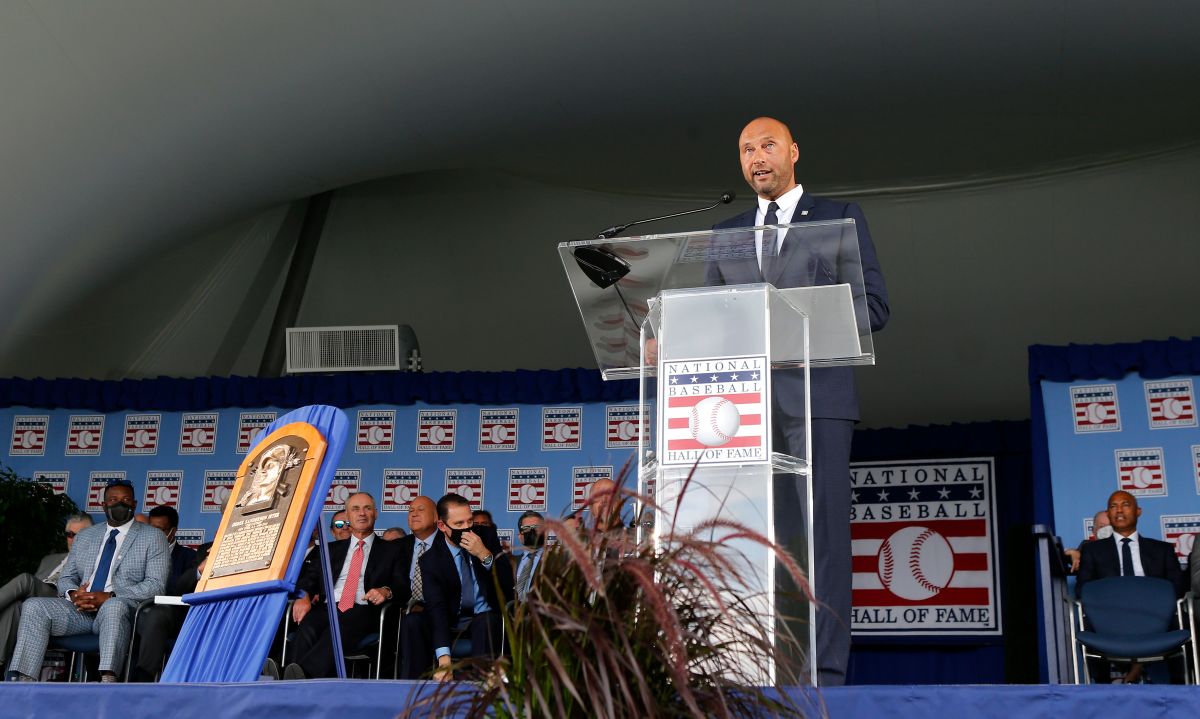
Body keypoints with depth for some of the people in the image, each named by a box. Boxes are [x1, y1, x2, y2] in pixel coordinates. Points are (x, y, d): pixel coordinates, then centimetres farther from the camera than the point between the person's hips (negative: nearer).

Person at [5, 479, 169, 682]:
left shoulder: (153, 537, 7)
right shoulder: (84, 537, 23)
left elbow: (156, 585, -3)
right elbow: (66, 578, 22)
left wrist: (110, 596, -16)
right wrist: (73, 594, -5)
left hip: (121, 607, -5)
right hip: (79, 609, 5)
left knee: (113, 607, -39)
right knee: (34, 606, -19)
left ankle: (107, 680, -54)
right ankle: (22, 681, -28)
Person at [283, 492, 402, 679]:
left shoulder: (390, 550, 20)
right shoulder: (331, 549, 29)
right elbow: (309, 578, 18)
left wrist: (386, 591, -15)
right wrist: (304, 596, -6)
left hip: (363, 610, -3)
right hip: (328, 607, 3)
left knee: (339, 630, -39)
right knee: (306, 631, -33)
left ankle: (303, 674, -59)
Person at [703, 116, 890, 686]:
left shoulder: (839, 217, 11)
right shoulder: (725, 234, 21)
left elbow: (874, 307, 3)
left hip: (816, 393, -3)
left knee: (822, 533, -8)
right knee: (771, 538, 1)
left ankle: (826, 675, -8)